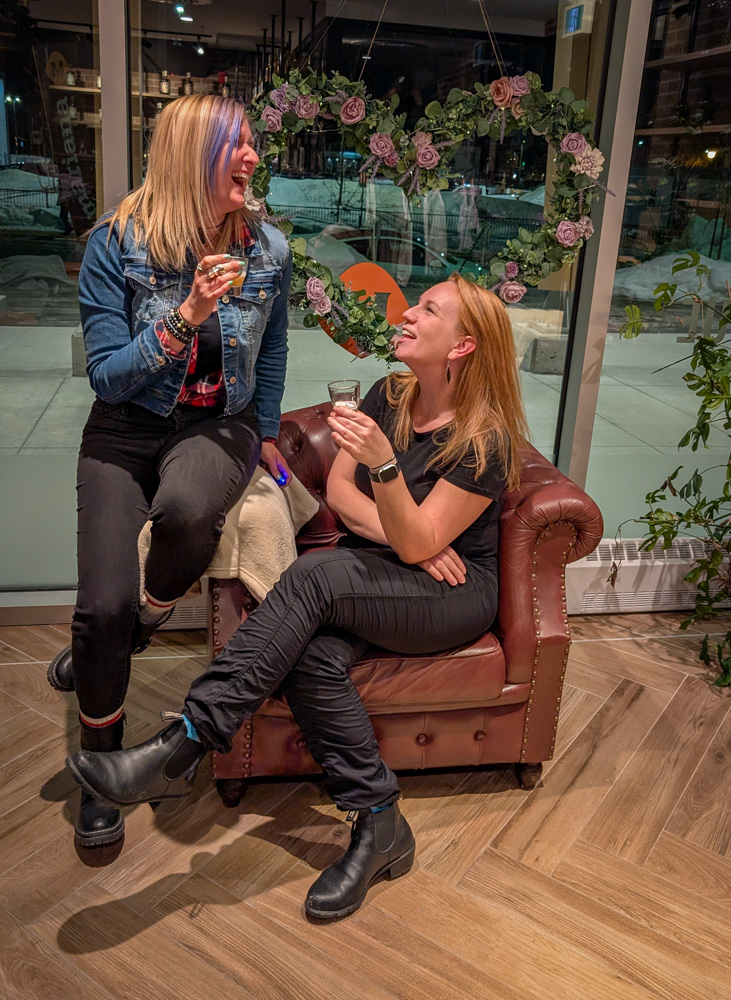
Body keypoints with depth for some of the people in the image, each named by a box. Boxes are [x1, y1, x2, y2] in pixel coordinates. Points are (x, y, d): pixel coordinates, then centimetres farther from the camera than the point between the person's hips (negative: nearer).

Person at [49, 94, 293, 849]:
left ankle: (144, 623, -1)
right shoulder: (116, 243, -11)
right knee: (102, 606, -12)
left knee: (187, 510, -38)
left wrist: (267, 436, 19)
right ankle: (102, 764, 16)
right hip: (126, 428, -1)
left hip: (217, 426, 1)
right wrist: (186, 317, -24)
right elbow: (106, 375, -12)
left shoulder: (267, 249, -2)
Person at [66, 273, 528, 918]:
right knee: (311, 655, -30)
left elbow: (417, 545, -19)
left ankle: (182, 748, -33)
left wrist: (384, 463, -35)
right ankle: (380, 827, -19)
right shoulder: (390, 396, 6)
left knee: (317, 573, -34)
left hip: (453, 596, -5)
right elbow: (338, 489, 5)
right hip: (374, 582, 6)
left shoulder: (486, 441, -13)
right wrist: (399, 533, -12)